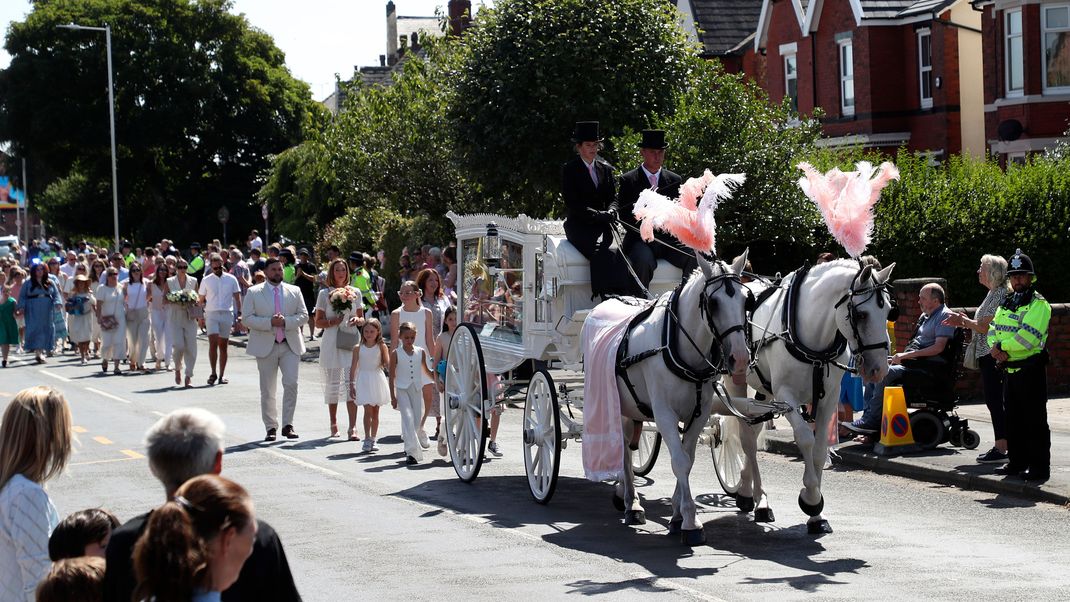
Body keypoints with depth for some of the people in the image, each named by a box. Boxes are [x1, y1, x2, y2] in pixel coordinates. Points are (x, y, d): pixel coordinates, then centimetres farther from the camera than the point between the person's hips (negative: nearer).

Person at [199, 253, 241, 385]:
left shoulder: (231, 279, 6)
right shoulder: (206, 281, 6)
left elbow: (237, 298, 7)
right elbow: (201, 300, 10)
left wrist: (240, 314, -3)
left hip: (227, 314, 1)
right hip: (211, 314, -1)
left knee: (223, 346, 4)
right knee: (213, 343, -13)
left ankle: (222, 375, 9)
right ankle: (213, 373, -4)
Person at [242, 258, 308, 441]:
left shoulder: (294, 291, 10)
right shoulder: (254, 292, 3)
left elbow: (304, 315, 5)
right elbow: (247, 318, -5)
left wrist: (286, 321, -13)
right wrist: (270, 322, -17)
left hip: (290, 345, 1)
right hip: (265, 346, -1)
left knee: (291, 383, -11)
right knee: (267, 390, 4)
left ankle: (288, 425, -2)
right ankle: (271, 428, 13)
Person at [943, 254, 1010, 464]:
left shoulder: (999, 295, -15)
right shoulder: (993, 293, 17)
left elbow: (986, 327, -20)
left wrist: (963, 321, -7)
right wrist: (963, 321, 12)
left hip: (993, 355, -10)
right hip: (988, 354, 10)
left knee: (994, 400, -8)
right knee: (993, 400, 12)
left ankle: (1001, 449, -6)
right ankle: (1001, 446, 16)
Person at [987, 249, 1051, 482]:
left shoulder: (1038, 304, -9)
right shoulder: (1006, 304, 17)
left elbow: (1028, 336, -22)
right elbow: (992, 331, 10)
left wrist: (1001, 346, -16)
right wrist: (998, 351, -10)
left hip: (1030, 371, -8)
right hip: (1009, 370, 8)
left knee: (1035, 421, -4)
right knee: (1013, 419, 14)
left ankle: (1039, 467, -1)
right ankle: (1017, 462, 24)